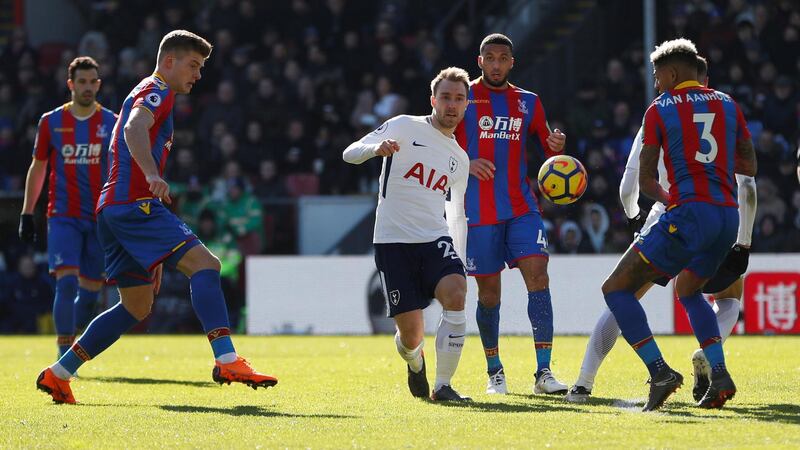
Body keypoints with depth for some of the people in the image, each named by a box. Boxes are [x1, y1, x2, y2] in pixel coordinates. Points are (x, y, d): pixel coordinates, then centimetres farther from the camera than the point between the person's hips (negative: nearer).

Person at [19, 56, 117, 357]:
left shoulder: (112, 124, 4)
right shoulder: (51, 122, 4)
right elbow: (37, 169, 11)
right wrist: (26, 214, 8)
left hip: (100, 218, 2)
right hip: (62, 216, -2)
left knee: (90, 289, 4)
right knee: (66, 281, -16)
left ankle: (74, 346, 23)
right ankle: (64, 356, -12)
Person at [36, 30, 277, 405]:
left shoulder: (148, 94, 29)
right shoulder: (157, 91, -3)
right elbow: (134, 128, -25)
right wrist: (152, 175, -44)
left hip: (115, 207, 10)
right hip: (134, 203, -10)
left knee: (137, 306, 14)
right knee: (205, 264, -19)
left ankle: (58, 374, 14)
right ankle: (227, 362, -33)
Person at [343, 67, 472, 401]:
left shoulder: (460, 159, 17)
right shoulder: (404, 127, 2)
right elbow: (350, 153, -6)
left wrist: (459, 263, 18)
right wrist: (376, 148, -28)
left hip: (436, 240, 4)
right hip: (393, 241, -4)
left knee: (456, 295, -27)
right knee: (411, 335, -6)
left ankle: (443, 386, -19)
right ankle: (415, 362, 33)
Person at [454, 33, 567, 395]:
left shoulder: (528, 102, 13)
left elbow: (546, 149, 16)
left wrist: (556, 146, -7)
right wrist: (466, 163, -13)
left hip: (522, 207, 2)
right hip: (479, 212, -2)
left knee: (537, 274, -14)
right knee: (488, 291, 1)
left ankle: (543, 372, -14)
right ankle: (494, 371, 20)